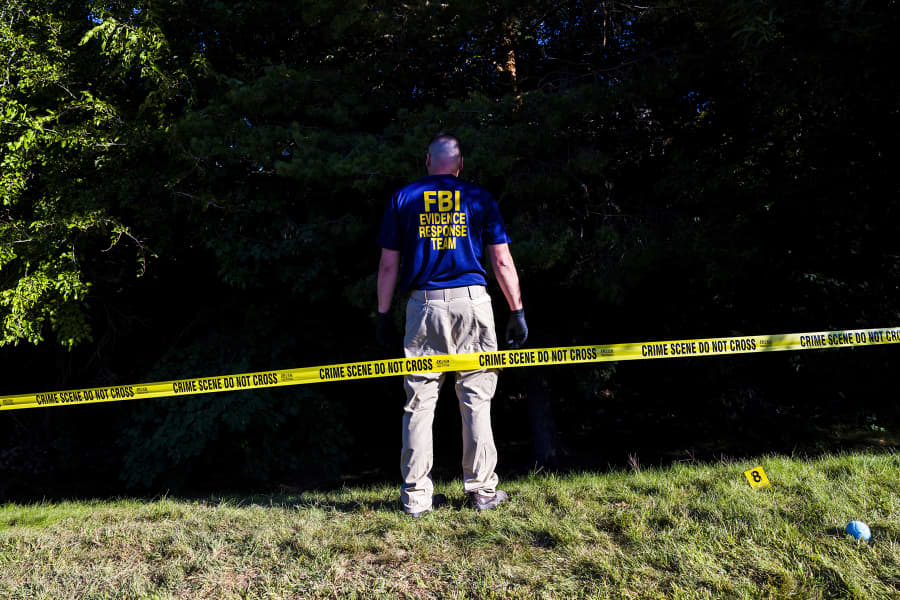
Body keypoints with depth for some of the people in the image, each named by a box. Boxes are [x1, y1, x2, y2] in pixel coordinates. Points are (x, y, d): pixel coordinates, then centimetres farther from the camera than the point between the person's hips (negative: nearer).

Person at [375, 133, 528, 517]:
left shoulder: (402, 199, 11)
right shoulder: (479, 198, 10)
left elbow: (388, 264, 7)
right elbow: (502, 261, 5)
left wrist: (383, 315, 12)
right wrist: (517, 312, 9)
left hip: (423, 306, 1)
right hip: (471, 302, 0)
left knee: (419, 400, 4)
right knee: (476, 398, 6)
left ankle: (416, 496, 9)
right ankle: (482, 490, 11)